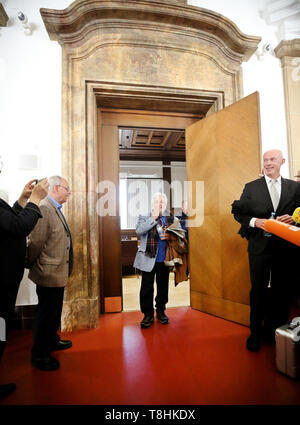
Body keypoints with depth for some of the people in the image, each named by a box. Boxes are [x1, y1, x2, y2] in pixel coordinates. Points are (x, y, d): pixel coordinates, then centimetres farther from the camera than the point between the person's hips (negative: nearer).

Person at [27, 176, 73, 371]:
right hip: (49, 274, -10)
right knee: (46, 314, 8)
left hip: (58, 273, 10)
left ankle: (52, 340, 46)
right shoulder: (44, 209, -23)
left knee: (55, 311, 25)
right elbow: (36, 243, -23)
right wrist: (34, 266, -9)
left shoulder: (56, 209, 10)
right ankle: (40, 355, 28)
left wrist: (65, 270, 16)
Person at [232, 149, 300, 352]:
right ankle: (256, 333, 24)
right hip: (260, 246, -1)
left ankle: (277, 330, 32)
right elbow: (239, 213, 2)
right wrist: (254, 221, -14)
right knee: (258, 290, 7)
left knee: (283, 290, 12)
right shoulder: (251, 187, 4)